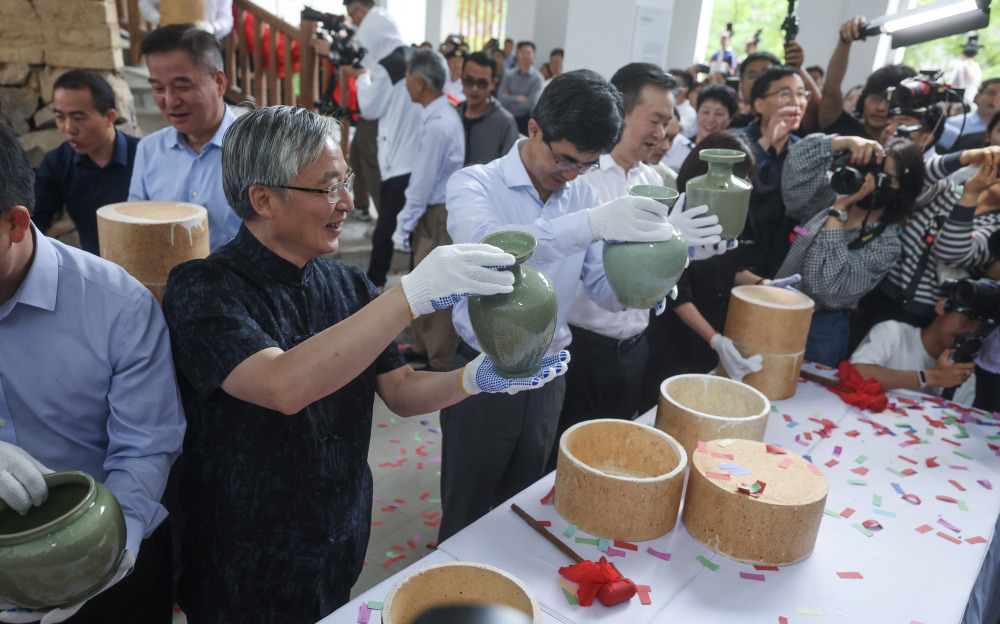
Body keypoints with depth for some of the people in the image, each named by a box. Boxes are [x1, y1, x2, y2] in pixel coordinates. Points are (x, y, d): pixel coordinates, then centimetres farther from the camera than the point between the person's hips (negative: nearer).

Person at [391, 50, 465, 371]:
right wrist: (407, 221, 13)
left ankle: (441, 363, 17)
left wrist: (404, 225, -9)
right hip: (435, 209, 10)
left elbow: (422, 182, -19)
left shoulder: (437, 125, -23)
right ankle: (422, 347, 38)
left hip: (438, 215, -10)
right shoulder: (446, 113, 7)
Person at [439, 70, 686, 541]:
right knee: (466, 521, 13)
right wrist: (588, 225, -47)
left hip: (547, 379, 5)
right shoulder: (476, 184, -13)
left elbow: (607, 290, 0)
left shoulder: (583, 196, 4)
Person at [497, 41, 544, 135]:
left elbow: (531, 103, -17)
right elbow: (500, 97, -7)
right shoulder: (509, 74, 1)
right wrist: (518, 98, -18)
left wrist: (510, 99, -6)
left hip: (524, 119, -3)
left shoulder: (538, 78, -10)